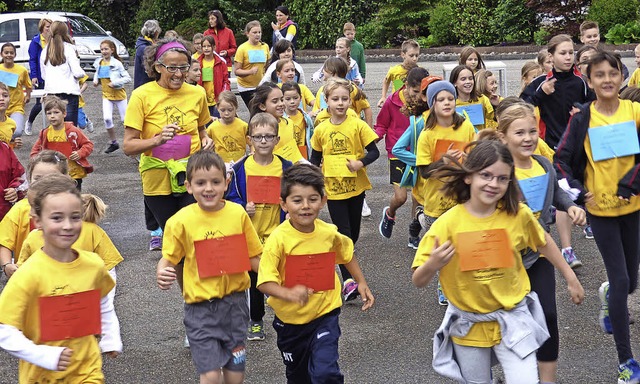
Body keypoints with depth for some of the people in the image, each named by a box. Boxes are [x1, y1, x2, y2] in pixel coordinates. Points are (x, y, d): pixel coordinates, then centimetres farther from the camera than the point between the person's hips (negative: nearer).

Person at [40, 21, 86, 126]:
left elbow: (43, 75, 15)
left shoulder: (45, 52, 10)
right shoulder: (68, 48, -4)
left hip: (51, 91, 5)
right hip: (68, 91, -4)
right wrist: (83, 73, 10)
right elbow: (77, 72, -10)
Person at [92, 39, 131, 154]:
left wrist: (115, 83, -22)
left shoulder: (117, 64, -15)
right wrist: (95, 80, 2)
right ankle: (114, 142, 3)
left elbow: (128, 78, -14)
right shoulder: (99, 63, 1)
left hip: (119, 94, -3)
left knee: (125, 119, 6)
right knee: (107, 119, -12)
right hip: (106, 95, 4)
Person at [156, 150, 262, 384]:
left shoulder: (238, 214, -2)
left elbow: (254, 257, 5)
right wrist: (161, 273, -24)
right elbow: (168, 259, -2)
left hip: (235, 302, 3)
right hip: (201, 307, -3)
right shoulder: (181, 221, -9)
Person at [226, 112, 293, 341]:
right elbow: (231, 198, 1)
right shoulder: (241, 168, -6)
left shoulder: (285, 168, -2)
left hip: (277, 235, 0)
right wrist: (243, 208, -17)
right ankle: (255, 321, 29)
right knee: (254, 279, 12)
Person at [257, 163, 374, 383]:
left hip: (325, 315, 0)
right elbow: (265, 282, -25)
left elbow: (347, 254, 12)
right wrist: (288, 293, -42)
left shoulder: (329, 233, -11)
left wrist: (362, 283, 8)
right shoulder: (278, 239, -22)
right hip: (290, 320, 0)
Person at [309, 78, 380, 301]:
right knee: (343, 233, -5)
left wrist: (361, 163, -22)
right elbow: (315, 159, 10)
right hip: (333, 188, 0)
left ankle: (343, 261, 38)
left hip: (356, 186, 0)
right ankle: (348, 280, -6)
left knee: (354, 232, 13)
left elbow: (374, 152, -5)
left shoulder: (357, 125, -6)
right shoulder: (321, 129, -1)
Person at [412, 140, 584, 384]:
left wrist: (570, 278, 15)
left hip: (513, 319, 0)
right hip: (469, 325, 0)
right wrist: (432, 266, -35)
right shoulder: (448, 223, -18)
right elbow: (418, 282, -14)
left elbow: (544, 243, 9)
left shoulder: (518, 214, -13)